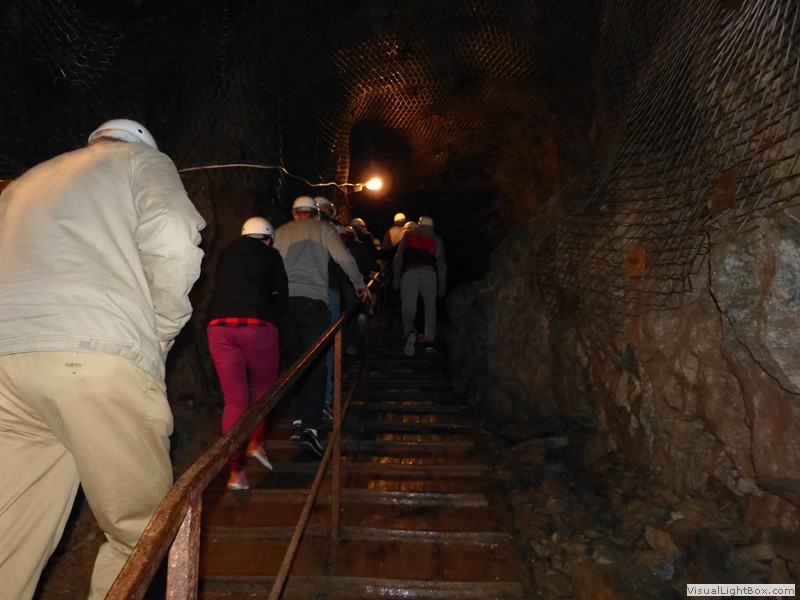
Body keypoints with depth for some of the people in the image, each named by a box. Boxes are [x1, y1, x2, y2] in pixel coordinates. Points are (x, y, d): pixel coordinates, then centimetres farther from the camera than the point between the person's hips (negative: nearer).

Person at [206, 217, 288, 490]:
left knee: (234, 400, 6)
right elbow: (282, 301, 10)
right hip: (258, 325, -3)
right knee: (264, 388, 20)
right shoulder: (271, 256, 12)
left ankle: (236, 471, 4)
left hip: (219, 326, 3)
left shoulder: (226, 255, 21)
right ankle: (256, 441, 6)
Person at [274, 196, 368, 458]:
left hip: (283, 301, 4)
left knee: (296, 362, 15)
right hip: (312, 301, -3)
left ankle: (298, 420, 14)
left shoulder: (280, 232, 19)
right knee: (315, 365, -5)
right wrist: (360, 285, 16)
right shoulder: (323, 228, 11)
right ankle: (309, 427, -15)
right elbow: (344, 258, 3)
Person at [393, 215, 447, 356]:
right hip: (429, 272, 0)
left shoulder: (408, 235, 21)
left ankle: (409, 332, -31)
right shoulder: (436, 240, 20)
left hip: (409, 272, 0)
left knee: (408, 308, -2)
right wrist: (442, 284, 16)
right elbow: (441, 262, 14)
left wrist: (396, 277, 17)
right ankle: (429, 341, -2)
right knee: (430, 309, 8)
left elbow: (399, 258, 15)